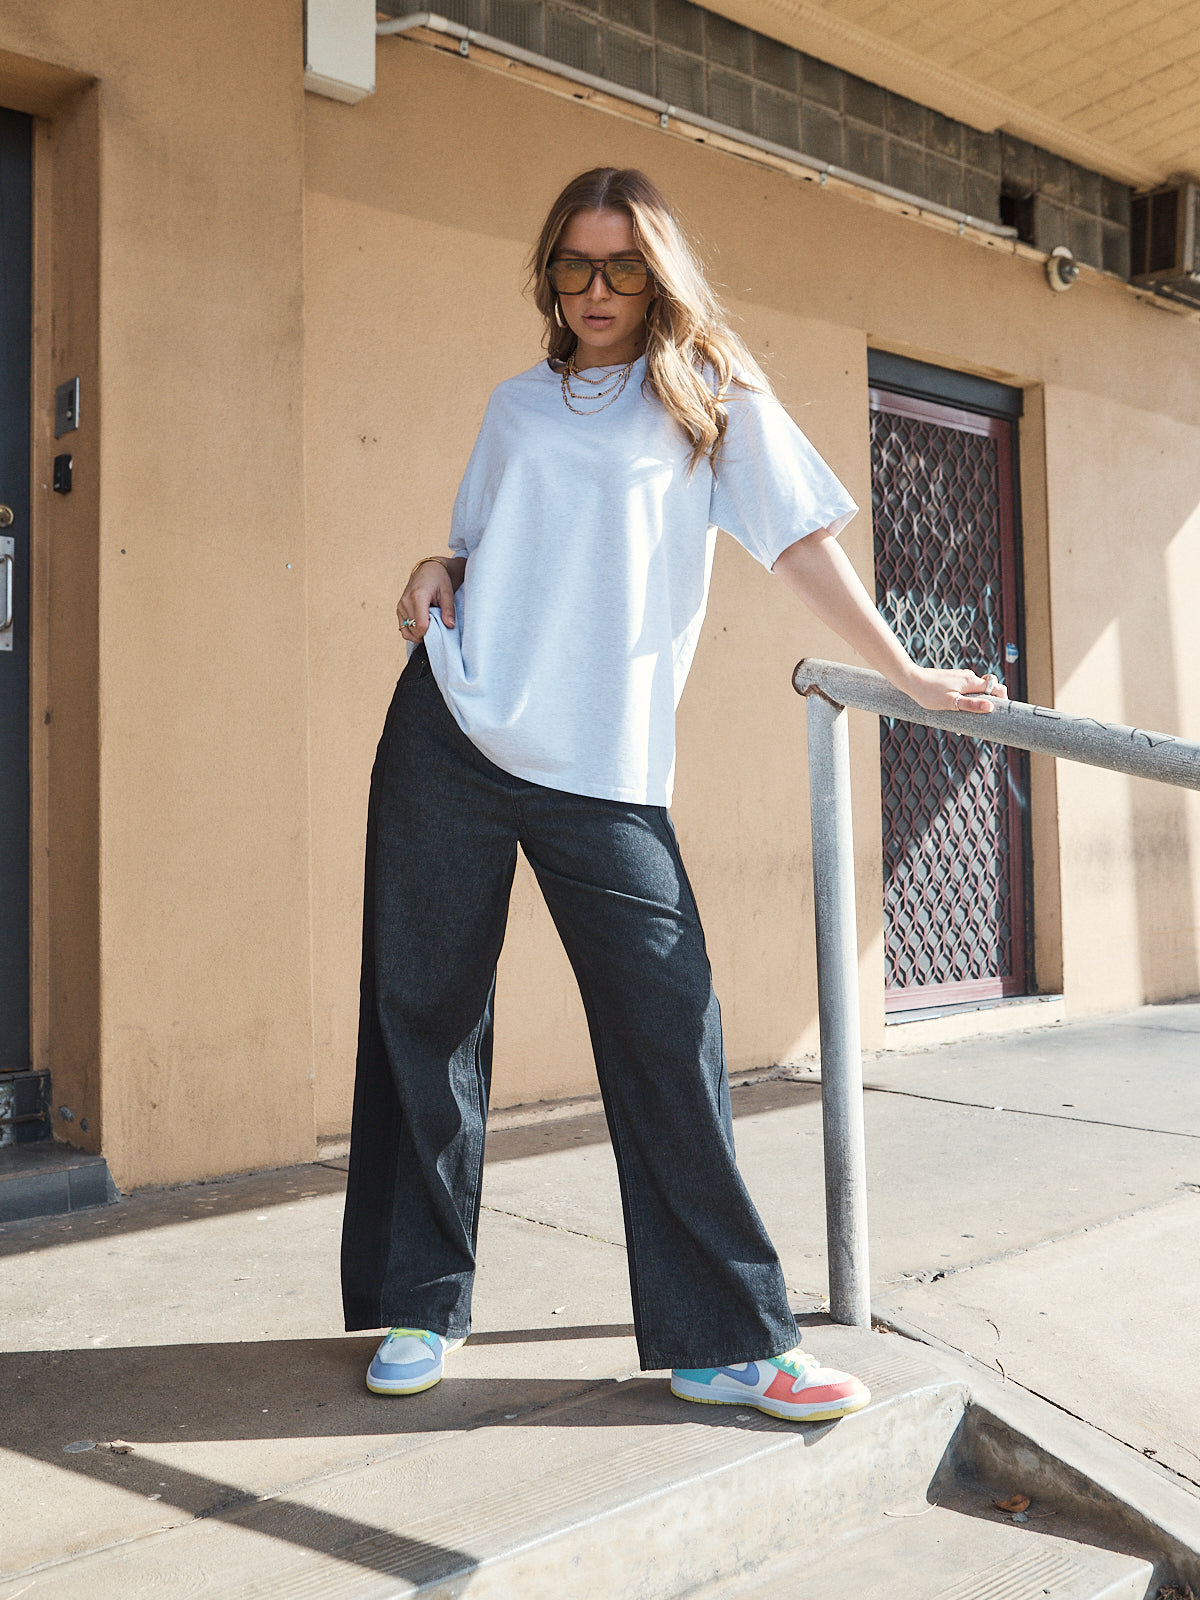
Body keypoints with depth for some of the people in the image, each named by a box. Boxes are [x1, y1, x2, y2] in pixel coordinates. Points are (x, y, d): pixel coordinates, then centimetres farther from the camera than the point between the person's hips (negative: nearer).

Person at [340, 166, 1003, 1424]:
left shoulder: (713, 395, 11)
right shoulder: (516, 405, 20)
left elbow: (802, 543, 7)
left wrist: (906, 673, 2)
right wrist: (438, 570, 3)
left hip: (605, 765, -3)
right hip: (451, 733, 3)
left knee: (669, 1026, -10)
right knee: (424, 1015, 4)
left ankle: (722, 1339, 4)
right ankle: (419, 1306, 20)